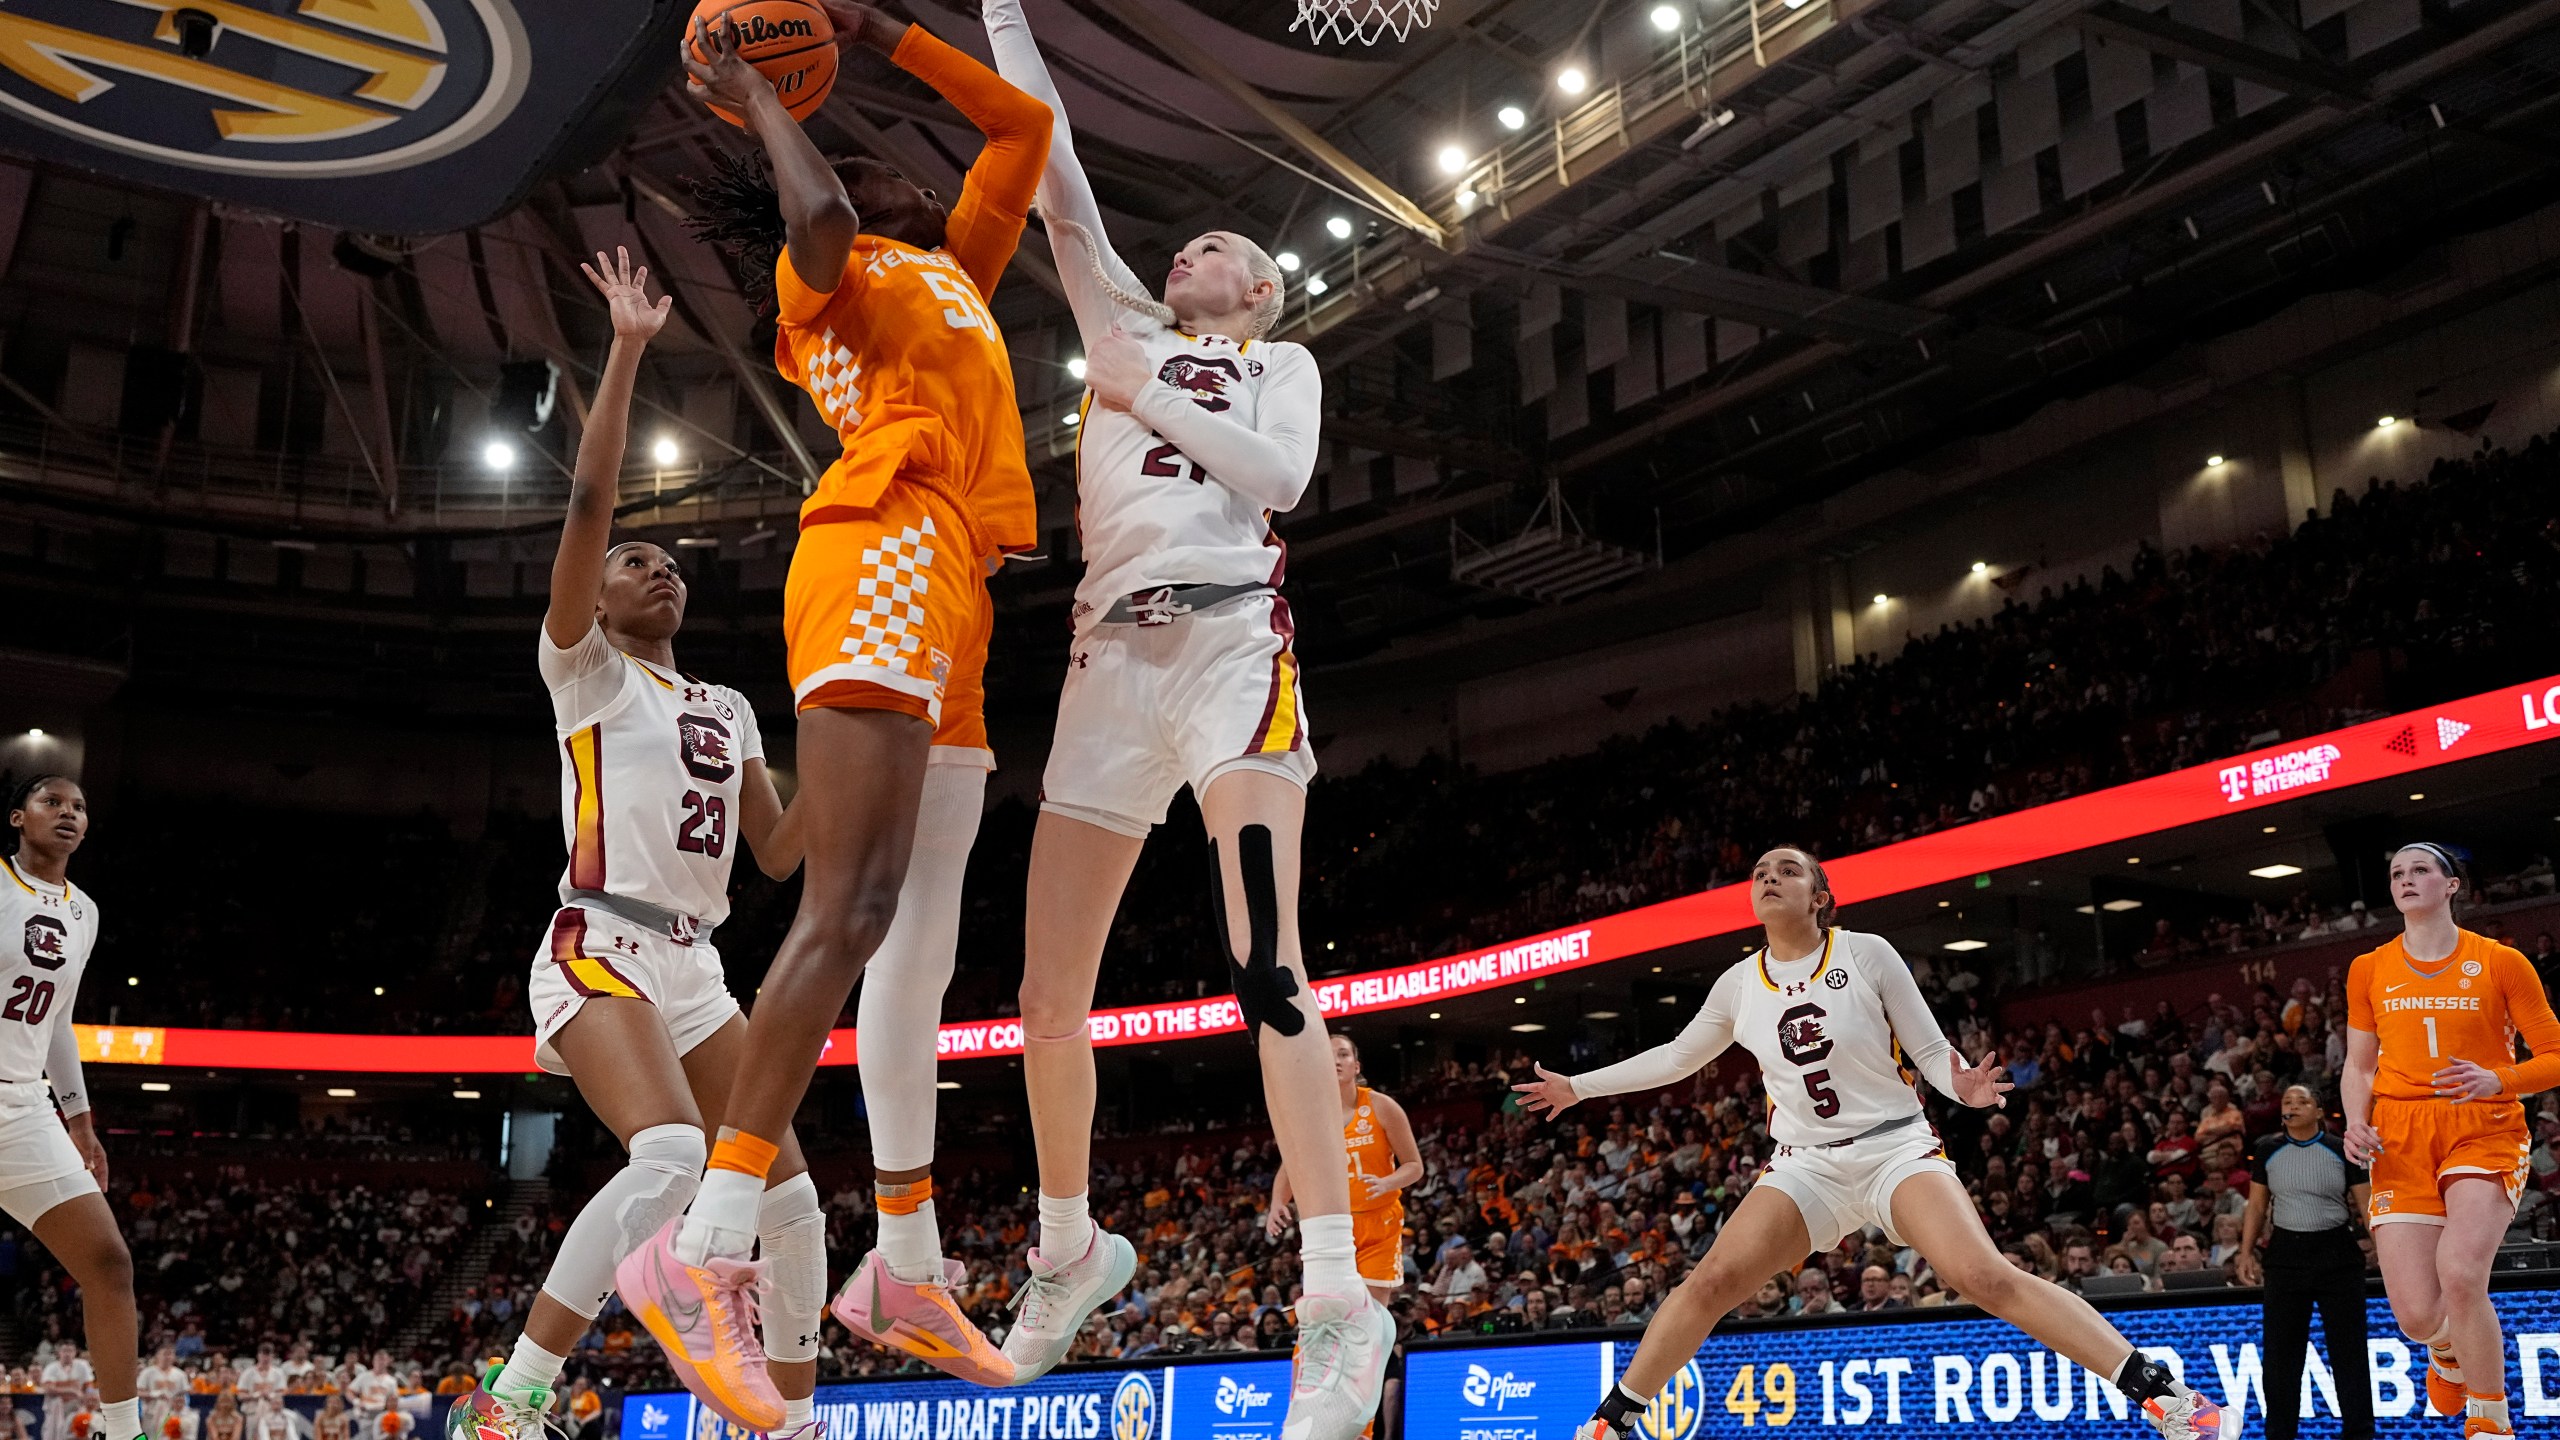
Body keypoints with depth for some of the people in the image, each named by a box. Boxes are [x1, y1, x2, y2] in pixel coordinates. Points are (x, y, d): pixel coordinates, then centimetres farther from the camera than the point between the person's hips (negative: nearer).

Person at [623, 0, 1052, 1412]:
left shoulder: (952, 267, 31)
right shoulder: (827, 273, 9)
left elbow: (1024, 124, 34)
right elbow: (816, 213, -16)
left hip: (944, 604, 9)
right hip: (881, 558, -9)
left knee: (920, 943, 6)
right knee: (848, 914, -22)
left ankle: (907, 1271, 11)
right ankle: (705, 1252, -25)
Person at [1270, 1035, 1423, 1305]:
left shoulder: (1381, 1107, -7)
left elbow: (1414, 1166, -4)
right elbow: (1289, 1168, 9)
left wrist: (1386, 1183, -25)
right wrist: (1277, 1204, -11)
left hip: (1379, 1224, -2)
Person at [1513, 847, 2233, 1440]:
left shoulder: (1866, 954, -4)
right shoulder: (1739, 985, 5)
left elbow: (1929, 1047, 0)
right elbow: (1677, 1057, 20)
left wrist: (1962, 1084, -23)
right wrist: (1578, 1087, 20)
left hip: (1896, 1148, -3)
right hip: (1805, 1167, 3)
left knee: (1985, 1277, -24)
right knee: (1713, 1281, -15)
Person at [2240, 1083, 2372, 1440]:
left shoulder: (2342, 1150, -2)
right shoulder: (2268, 1150, 4)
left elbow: (2366, 1204, -1)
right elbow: (2257, 1205, 9)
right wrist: (2247, 1252, 4)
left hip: (2337, 1253, -2)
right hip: (2285, 1254, 2)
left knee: (2349, 1349, 2)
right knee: (2280, 1352, 4)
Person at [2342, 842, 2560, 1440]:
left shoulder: (2501, 963, 2)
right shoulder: (2369, 970, 10)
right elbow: (2358, 1066, 17)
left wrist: (2497, 1081, -16)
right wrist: (2357, 1124, -2)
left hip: (2486, 1131, -2)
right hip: (2400, 1139, 2)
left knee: (2459, 1274, -29)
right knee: (2417, 1315, -9)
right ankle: (2448, 1354, 31)